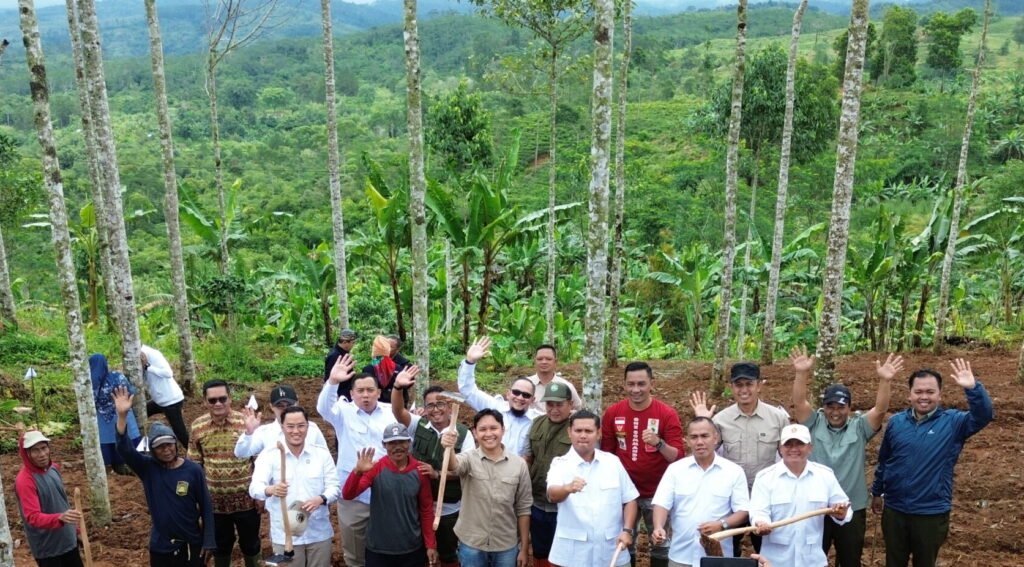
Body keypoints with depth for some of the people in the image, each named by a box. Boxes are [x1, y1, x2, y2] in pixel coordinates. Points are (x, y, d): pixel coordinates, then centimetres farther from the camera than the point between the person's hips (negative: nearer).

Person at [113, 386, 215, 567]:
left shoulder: (193, 470, -11)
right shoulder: (148, 468, -7)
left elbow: (206, 506, -7)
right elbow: (124, 449, -22)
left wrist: (208, 541, -7)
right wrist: (122, 416, -35)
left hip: (192, 543, -1)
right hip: (161, 546, 1)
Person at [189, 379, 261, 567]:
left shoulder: (245, 422, -13)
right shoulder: (197, 426, -6)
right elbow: (194, 464, 5)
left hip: (246, 498, -2)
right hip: (215, 500, 2)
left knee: (250, 543, 16)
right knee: (220, 544, 20)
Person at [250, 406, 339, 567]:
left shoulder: (322, 453, 2)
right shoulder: (269, 456, -3)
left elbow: (334, 486, 0)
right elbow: (254, 488, -14)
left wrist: (321, 499, -22)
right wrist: (270, 490, -37)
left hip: (319, 534, 2)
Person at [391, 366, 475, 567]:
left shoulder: (463, 433, -8)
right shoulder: (419, 425, -3)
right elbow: (398, 411, -19)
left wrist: (437, 474, -24)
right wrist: (398, 387, -38)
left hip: (449, 508, -1)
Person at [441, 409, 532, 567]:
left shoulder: (519, 464, -4)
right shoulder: (469, 459, -7)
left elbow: (523, 508, 1)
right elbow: (453, 465, -31)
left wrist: (524, 548, 3)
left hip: (507, 547, 1)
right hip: (471, 545, -1)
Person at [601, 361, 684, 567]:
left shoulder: (667, 414, -11)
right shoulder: (612, 412, -4)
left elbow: (677, 457, -13)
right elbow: (606, 453, 6)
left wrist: (659, 443, -32)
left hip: (657, 494, -2)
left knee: (661, 544, 9)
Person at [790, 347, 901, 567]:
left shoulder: (859, 427, 0)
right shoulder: (814, 424, -1)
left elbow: (880, 409, -13)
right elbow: (799, 402, -14)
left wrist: (884, 381, -28)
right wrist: (802, 374, -29)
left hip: (852, 509, 1)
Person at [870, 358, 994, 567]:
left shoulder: (952, 422, -9)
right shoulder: (896, 422, -1)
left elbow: (984, 415, -27)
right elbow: (883, 461, 8)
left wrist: (973, 388, -43)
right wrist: (877, 492, 15)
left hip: (932, 513, -2)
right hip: (894, 509, 2)